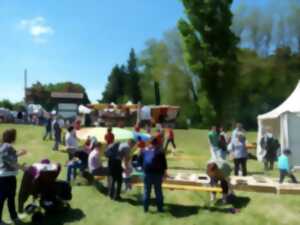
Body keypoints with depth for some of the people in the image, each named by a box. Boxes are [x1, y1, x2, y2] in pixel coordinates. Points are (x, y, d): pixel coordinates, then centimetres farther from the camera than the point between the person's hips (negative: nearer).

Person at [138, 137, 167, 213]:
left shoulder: (144, 151, 4)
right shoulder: (159, 151, -7)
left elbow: (140, 161, 9)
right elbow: (164, 163, -4)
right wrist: (164, 172, 7)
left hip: (147, 173, 3)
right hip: (157, 173, -2)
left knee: (146, 191, 12)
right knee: (158, 191, 9)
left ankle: (145, 208, 17)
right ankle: (160, 208, 16)